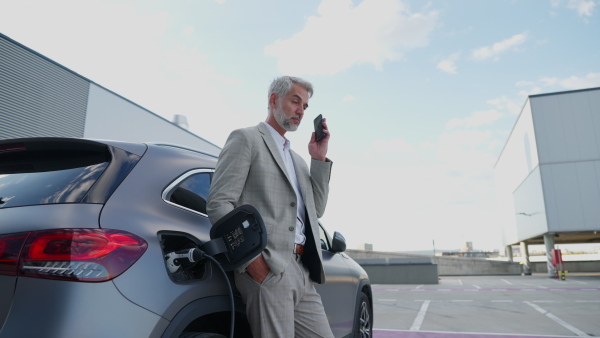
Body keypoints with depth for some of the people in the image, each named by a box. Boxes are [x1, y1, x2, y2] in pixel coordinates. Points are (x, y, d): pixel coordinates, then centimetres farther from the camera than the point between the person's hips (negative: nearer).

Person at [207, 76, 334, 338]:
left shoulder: (297, 159, 26)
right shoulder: (246, 138, 3)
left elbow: (315, 211, 19)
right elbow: (218, 203, -8)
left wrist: (319, 159, 12)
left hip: (303, 272, 7)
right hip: (267, 269, -7)